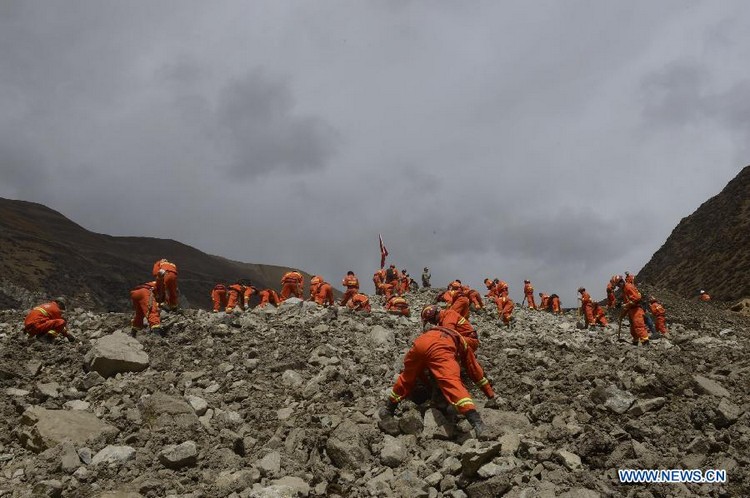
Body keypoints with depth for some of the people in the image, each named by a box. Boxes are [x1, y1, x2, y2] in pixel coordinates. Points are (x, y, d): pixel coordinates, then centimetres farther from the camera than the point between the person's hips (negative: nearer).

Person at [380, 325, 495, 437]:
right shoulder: (464, 344, 38)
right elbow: (476, 372, 41)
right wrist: (491, 395, 51)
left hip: (421, 340, 4)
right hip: (440, 347, -4)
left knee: (407, 378, 23)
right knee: (452, 382, -14)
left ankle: (388, 409, 37)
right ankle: (476, 421, -29)